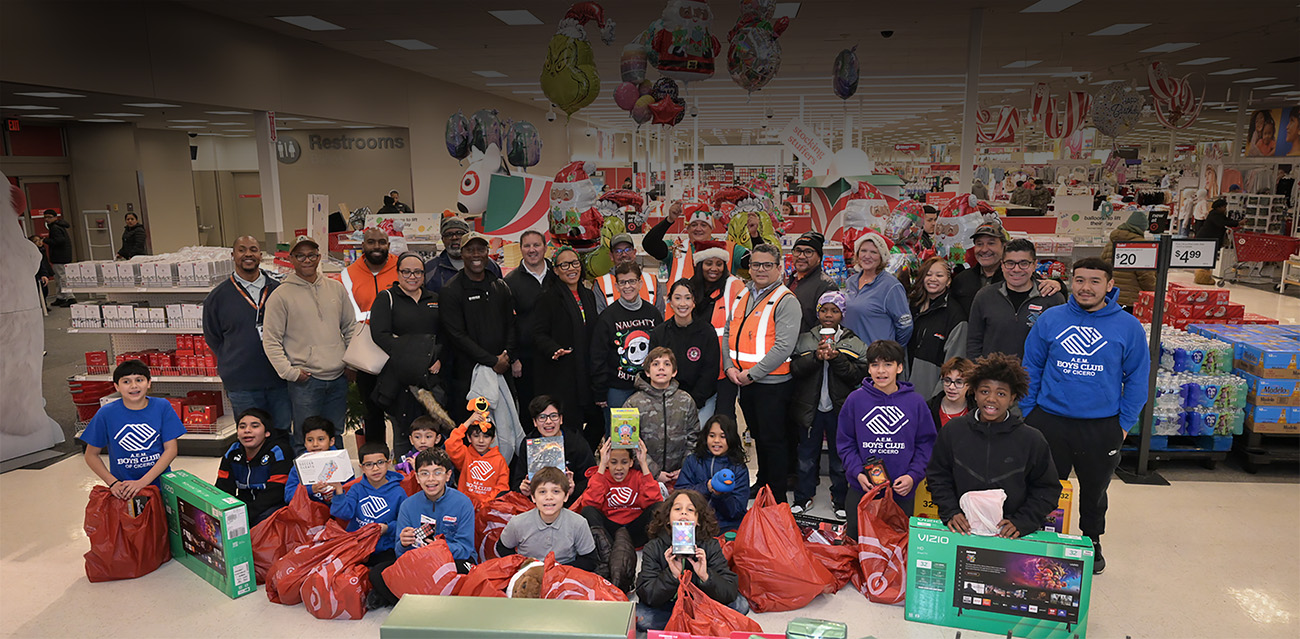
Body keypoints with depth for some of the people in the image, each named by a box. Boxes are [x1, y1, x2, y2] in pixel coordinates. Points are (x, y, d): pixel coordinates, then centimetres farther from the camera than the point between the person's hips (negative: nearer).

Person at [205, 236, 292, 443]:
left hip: (280, 381, 1)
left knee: (283, 436, 12)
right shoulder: (217, 297, 1)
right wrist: (233, 364, 3)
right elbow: (213, 339, 10)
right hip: (242, 385, -1)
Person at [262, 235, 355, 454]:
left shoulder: (336, 288, 9)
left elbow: (350, 328, 16)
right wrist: (289, 372, -11)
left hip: (338, 378, 4)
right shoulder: (281, 295, -4)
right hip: (305, 380, -4)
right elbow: (270, 341, -4)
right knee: (306, 441, -1)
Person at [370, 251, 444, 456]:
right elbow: (379, 334, -10)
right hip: (400, 376, -3)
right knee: (403, 433, -1)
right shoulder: (386, 298, 3)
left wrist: (439, 359, -6)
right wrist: (412, 360, -17)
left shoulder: (435, 300, 16)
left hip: (432, 375, 3)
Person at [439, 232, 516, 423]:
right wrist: (492, 361, -13)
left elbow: (511, 324, 13)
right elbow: (457, 335, -10)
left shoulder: (500, 286, 13)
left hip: (501, 371, 5)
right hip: (467, 373, -4)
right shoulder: (450, 291, -4)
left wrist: (507, 356, -5)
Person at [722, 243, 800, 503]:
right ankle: (762, 484, 35)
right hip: (743, 381, 7)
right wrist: (730, 367, -1)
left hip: (772, 383, -7)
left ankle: (777, 497, 12)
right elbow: (729, 334, 14)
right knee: (758, 436, 20)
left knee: (773, 439, 0)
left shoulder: (786, 301, -12)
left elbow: (783, 346, -20)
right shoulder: (742, 296, 11)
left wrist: (753, 373, -18)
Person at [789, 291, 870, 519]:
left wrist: (836, 359, -20)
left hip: (839, 408, -1)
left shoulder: (853, 343, 2)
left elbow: (859, 374, -9)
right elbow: (795, 369, -6)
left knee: (840, 457, 9)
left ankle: (840, 500, 25)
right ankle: (804, 496, 26)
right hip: (810, 407, 1)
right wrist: (816, 357, -20)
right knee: (807, 456, 11)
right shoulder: (805, 339, 4)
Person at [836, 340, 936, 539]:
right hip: (861, 490, 0)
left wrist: (913, 475, -9)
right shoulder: (855, 399, -2)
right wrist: (857, 472, -11)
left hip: (902, 493, 0)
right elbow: (845, 442, 2)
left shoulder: (915, 403, -1)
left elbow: (926, 443, 3)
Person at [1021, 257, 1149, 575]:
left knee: (1094, 489, 19)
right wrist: (1028, 412, 0)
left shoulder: (1128, 327, -4)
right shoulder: (1050, 319, -3)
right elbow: (1031, 367, 2)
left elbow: (1137, 378, 2)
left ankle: (1093, 542, 41)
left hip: (1102, 426, 0)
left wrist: (1125, 422, -2)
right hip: (1049, 421, 0)